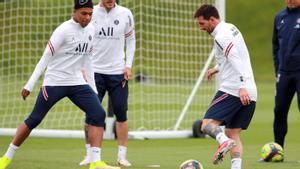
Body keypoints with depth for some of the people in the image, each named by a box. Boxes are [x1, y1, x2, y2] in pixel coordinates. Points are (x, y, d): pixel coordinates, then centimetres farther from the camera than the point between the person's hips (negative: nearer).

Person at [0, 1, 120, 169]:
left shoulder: (91, 29, 5)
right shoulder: (63, 30, -15)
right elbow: (45, 58, -15)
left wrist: (92, 87, 14)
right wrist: (30, 85, -17)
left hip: (78, 83, 6)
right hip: (54, 83, -6)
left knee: (98, 114, -12)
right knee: (34, 119, 0)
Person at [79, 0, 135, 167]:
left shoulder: (125, 14, 0)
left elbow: (130, 40, 9)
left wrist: (128, 65, 0)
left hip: (118, 72, 1)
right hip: (94, 71, 0)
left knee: (121, 114, -1)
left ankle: (122, 155, 8)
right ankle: (89, 155, 7)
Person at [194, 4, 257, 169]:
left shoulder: (221, 36, -10)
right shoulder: (231, 28, 19)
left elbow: (235, 60, -23)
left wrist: (241, 87, -31)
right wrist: (217, 68, 48)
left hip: (232, 90, -9)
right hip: (250, 93, 9)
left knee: (207, 124, -11)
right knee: (233, 133, 11)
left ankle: (224, 142, -39)